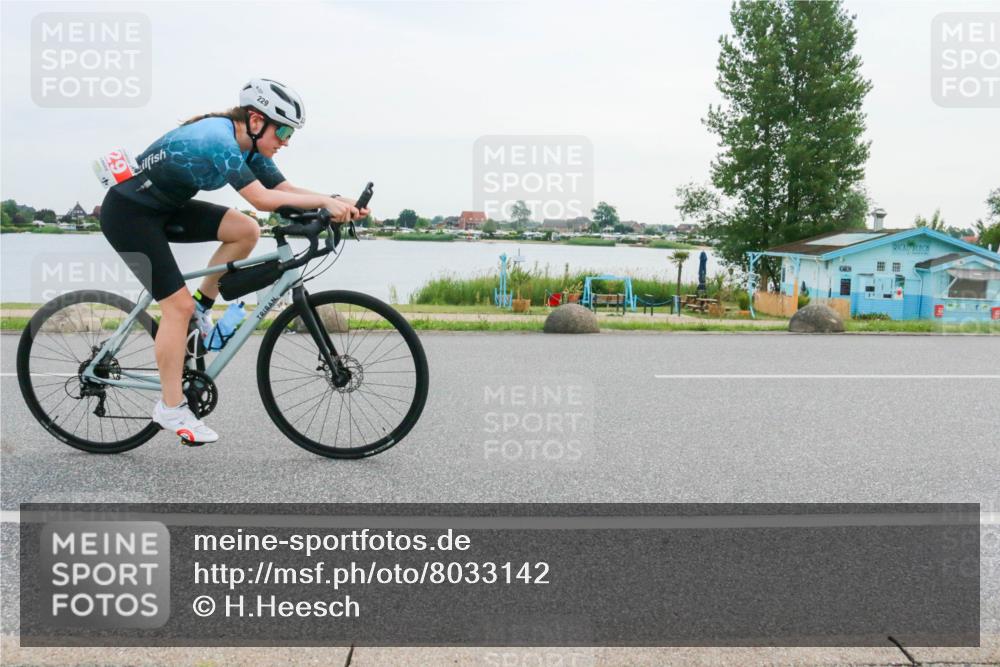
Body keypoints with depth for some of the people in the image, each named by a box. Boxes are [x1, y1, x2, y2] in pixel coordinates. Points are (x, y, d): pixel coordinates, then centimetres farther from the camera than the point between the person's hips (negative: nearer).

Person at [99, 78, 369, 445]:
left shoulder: (249, 147, -2)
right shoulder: (218, 139, -29)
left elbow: (286, 189, -6)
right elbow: (262, 199, -37)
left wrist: (338, 203, -20)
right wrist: (325, 200, -35)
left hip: (165, 208, 8)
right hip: (128, 212, -8)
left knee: (246, 230, -9)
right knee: (178, 304, -12)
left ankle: (202, 306, 8)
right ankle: (171, 408, -1)